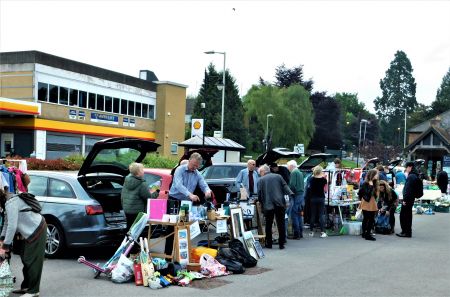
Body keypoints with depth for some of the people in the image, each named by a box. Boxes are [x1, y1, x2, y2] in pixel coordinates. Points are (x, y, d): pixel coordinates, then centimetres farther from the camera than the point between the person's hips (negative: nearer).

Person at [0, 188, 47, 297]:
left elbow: (12, 226, -27)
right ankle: (26, 287, 23)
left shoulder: (11, 203, -23)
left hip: (37, 230, -10)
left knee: (33, 261, -7)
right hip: (32, 231, 10)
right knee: (26, 259, 14)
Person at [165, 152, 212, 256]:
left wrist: (207, 191, -28)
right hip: (174, 200, -5)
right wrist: (190, 195, -42)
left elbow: (204, 185, -2)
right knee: (172, 227, -4)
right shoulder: (180, 170, -12)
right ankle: (168, 252, 0)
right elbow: (178, 185, -27)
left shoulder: (198, 175, 6)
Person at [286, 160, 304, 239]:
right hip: (301, 195, 9)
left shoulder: (294, 172, -10)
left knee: (293, 215, -7)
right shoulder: (300, 172, 17)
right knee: (299, 215, 14)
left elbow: (292, 185, -18)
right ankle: (300, 233, 18)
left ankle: (296, 234, -8)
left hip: (296, 196, -9)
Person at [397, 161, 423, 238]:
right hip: (411, 199, 10)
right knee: (408, 215, 16)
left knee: (403, 215, -5)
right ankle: (407, 232, 23)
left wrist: (405, 199, -21)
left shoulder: (411, 177, -17)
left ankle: (406, 232, -2)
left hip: (408, 199, -10)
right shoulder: (415, 176, 16)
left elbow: (408, 189, -22)